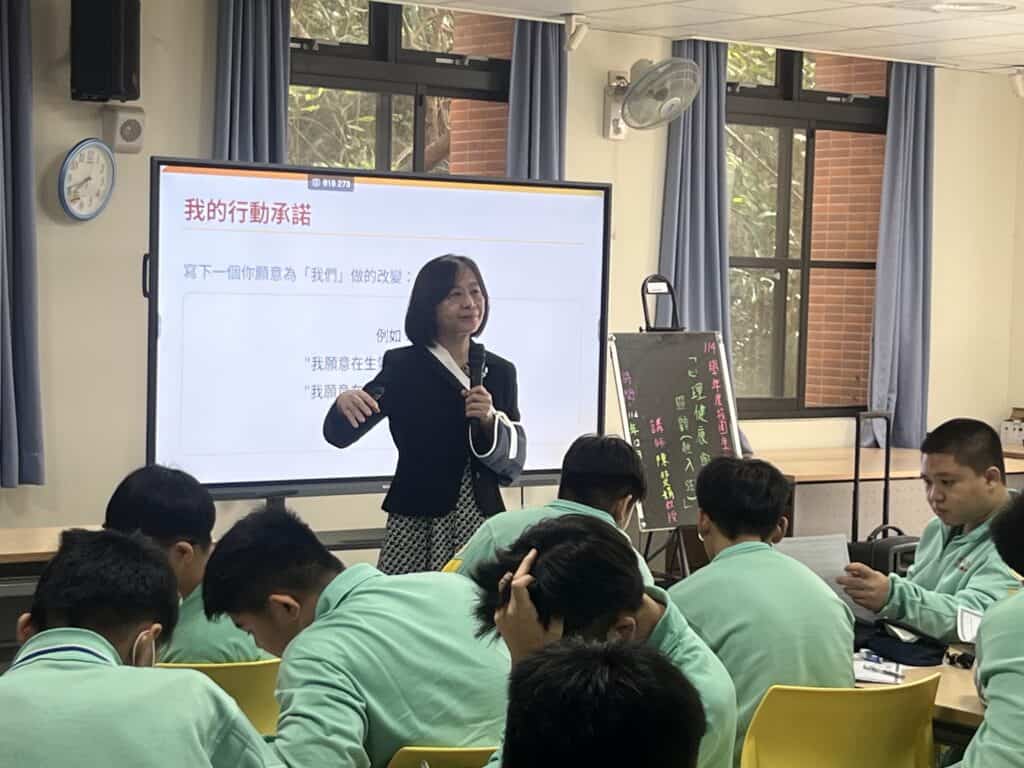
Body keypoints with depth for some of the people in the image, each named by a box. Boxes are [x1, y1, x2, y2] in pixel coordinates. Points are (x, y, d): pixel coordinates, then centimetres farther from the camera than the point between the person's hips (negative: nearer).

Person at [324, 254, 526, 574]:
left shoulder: (500, 371, 7)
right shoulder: (403, 366, -2)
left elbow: (514, 460, 5)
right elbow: (339, 435, -8)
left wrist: (490, 421, -14)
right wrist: (344, 404, -30)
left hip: (482, 522, 3)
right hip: (418, 524, -3)